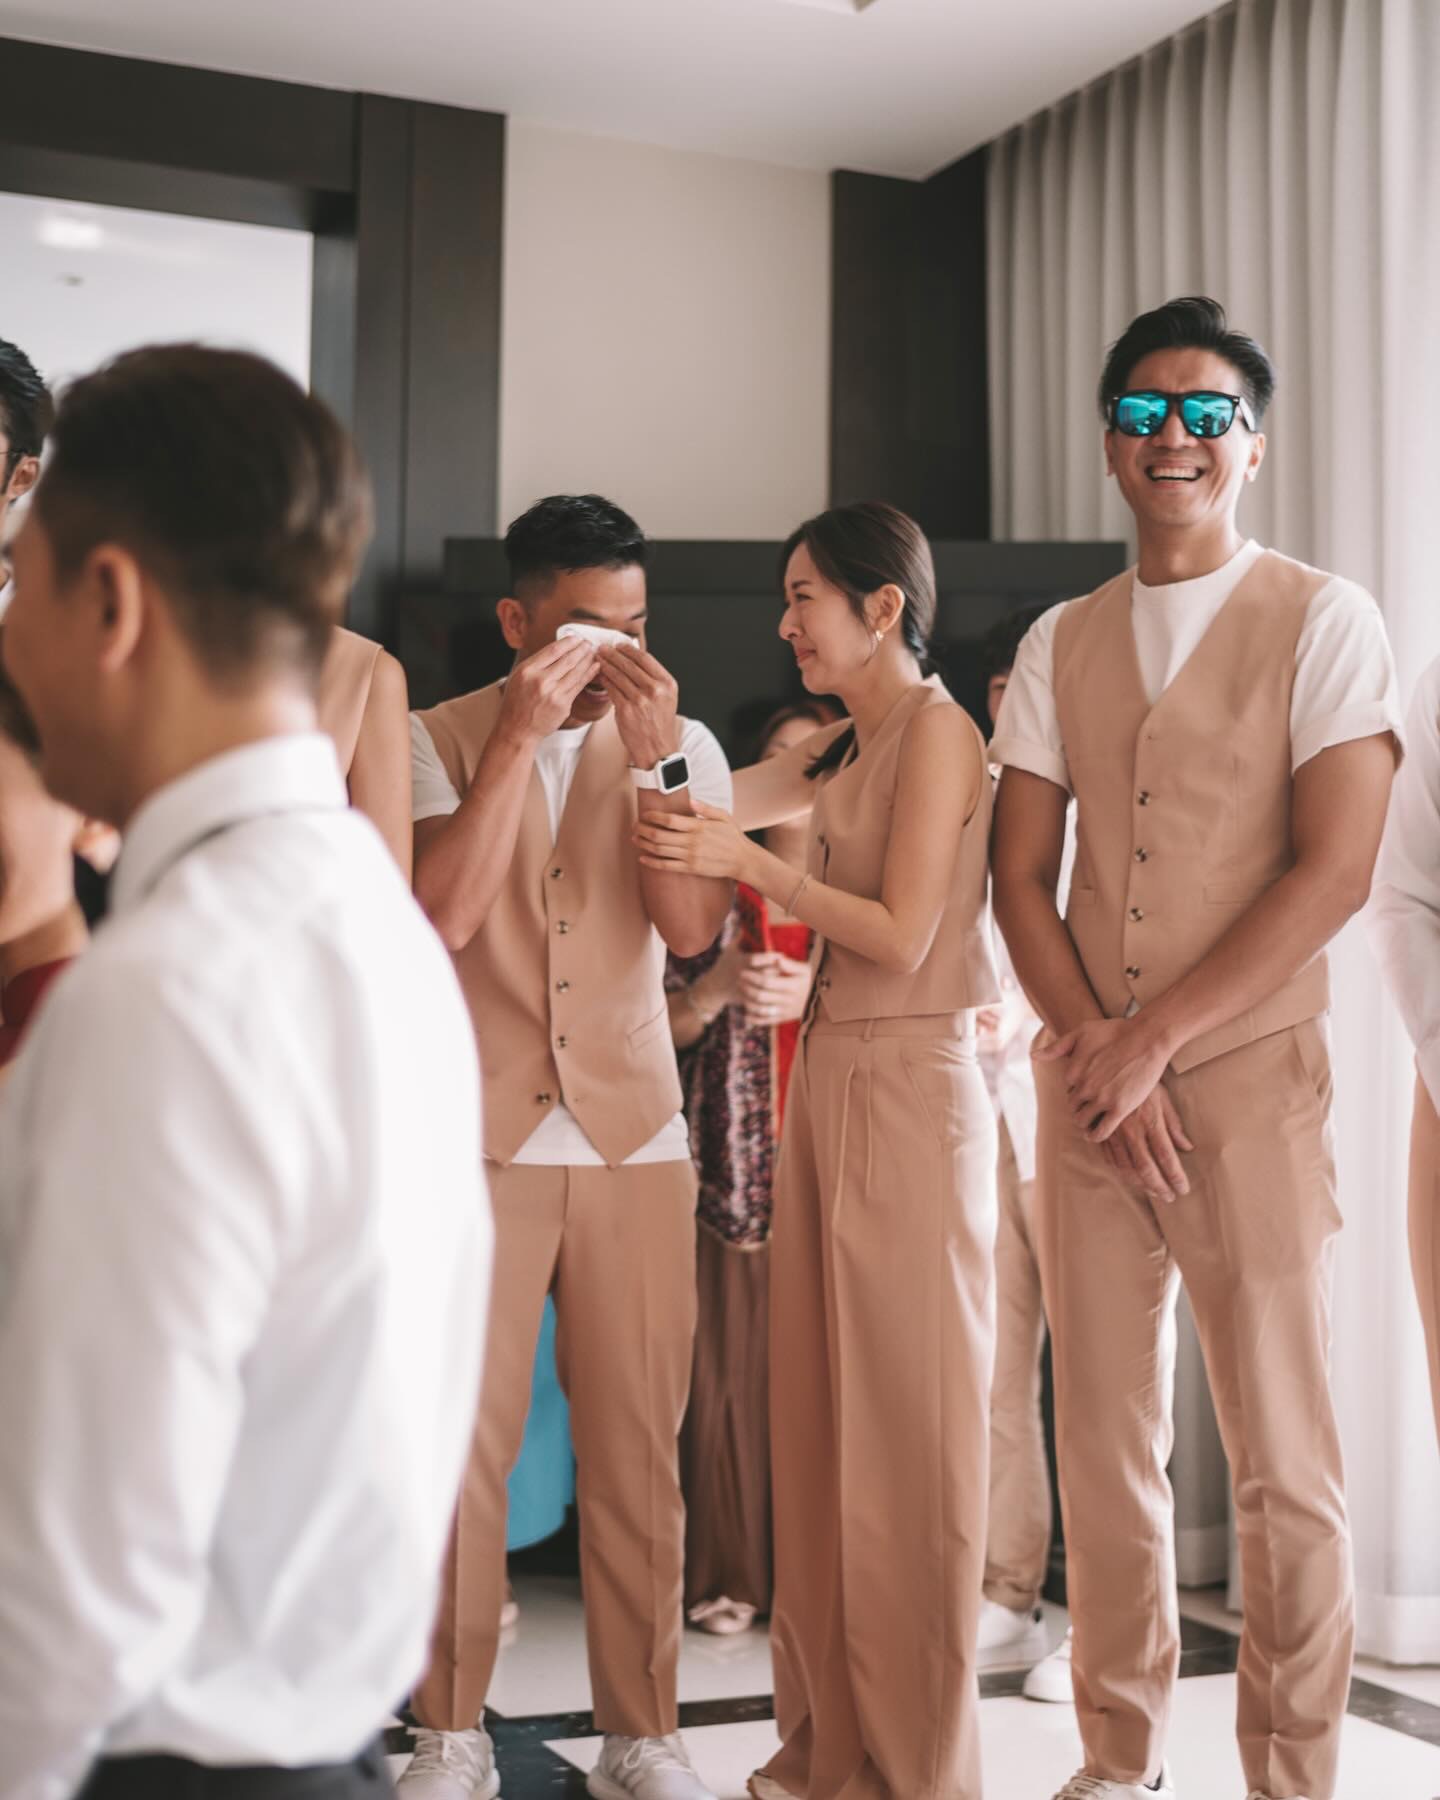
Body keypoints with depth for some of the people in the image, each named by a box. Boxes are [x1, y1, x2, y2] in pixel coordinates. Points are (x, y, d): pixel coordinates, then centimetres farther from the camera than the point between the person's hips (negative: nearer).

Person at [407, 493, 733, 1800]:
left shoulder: (683, 745, 7)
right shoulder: (441, 739, 2)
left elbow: (694, 929, -7)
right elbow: (441, 913, -14)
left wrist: (652, 756, -16)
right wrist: (519, 736, -17)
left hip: (635, 1138, 2)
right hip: (480, 1136, -1)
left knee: (637, 1449, 4)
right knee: (462, 1443, 1)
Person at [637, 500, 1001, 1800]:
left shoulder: (936, 726, -7)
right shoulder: (840, 751, 18)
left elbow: (902, 936, -13)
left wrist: (749, 862, -13)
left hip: (909, 1085, -8)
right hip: (828, 1076, 8)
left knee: (910, 1430, -1)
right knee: (822, 1417, 9)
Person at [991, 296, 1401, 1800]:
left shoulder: (1321, 621, 0)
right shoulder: (1058, 645, 13)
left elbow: (1334, 871, -9)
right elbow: (1020, 880, 9)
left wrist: (1154, 1036, -11)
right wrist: (1096, 1052, -5)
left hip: (1251, 1073, -4)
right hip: (1086, 1083, 4)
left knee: (1282, 1459, -1)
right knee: (1102, 1439, 7)